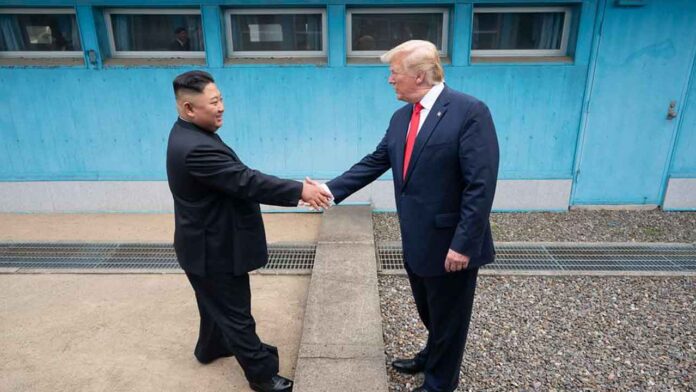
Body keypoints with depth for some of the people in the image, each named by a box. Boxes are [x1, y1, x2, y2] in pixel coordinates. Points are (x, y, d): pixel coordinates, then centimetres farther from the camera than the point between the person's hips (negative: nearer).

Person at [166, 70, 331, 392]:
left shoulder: (191, 134, 3)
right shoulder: (196, 147, -31)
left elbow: (236, 178, 7)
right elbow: (246, 182, -32)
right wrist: (299, 191, -27)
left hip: (211, 241, 10)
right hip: (214, 249, -10)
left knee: (217, 302, 29)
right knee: (236, 313, 6)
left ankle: (211, 347, 51)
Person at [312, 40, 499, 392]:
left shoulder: (470, 111, -18)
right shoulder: (401, 117, 6)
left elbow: (481, 184, -21)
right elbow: (374, 163, 8)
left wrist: (464, 244, -22)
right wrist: (332, 189, -1)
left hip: (451, 244, -7)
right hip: (416, 241, 7)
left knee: (448, 317, 14)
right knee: (429, 313, 27)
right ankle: (432, 357, 53)